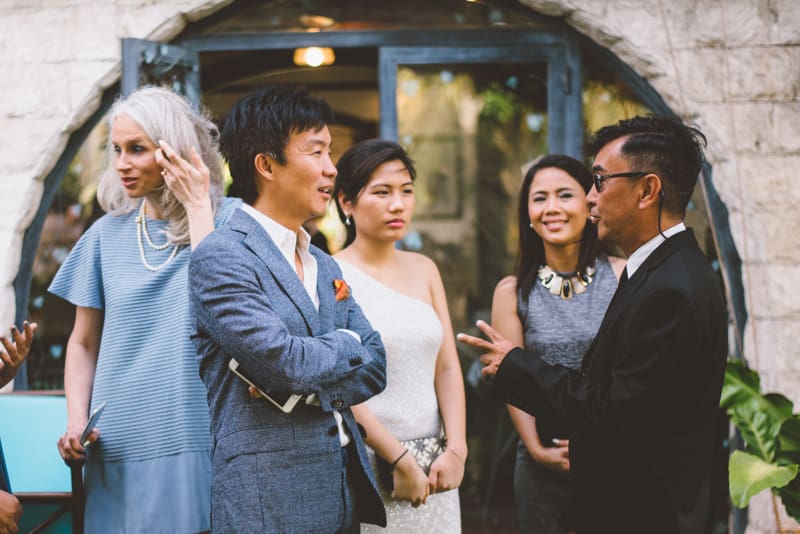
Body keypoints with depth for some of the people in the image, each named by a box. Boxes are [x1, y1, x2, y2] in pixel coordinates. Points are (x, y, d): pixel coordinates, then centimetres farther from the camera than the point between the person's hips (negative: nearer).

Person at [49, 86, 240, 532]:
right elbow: (84, 343, 13)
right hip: (120, 445, 3)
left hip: (198, 440, -3)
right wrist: (76, 420, -2)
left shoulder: (229, 218, 0)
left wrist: (197, 203, -11)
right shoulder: (108, 234, 9)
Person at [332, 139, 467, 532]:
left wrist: (456, 450, -5)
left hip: (433, 470, 5)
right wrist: (399, 460, -14)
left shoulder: (423, 270, 10)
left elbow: (448, 367, 7)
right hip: (366, 466, -5)